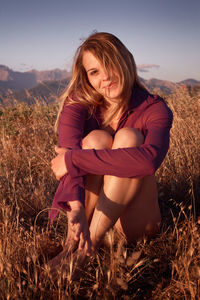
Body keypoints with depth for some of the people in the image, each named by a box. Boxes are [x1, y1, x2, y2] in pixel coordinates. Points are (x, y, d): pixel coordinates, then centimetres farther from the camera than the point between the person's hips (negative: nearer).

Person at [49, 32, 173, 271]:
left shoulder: (154, 109, -11)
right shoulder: (77, 105, -6)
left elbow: (149, 159, -33)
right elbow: (68, 151, -26)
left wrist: (72, 158, -32)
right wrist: (76, 208, -44)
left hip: (131, 223, -1)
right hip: (85, 210, 1)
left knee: (128, 136, -24)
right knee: (96, 138, -23)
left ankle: (91, 240, -29)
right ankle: (75, 241, -28)